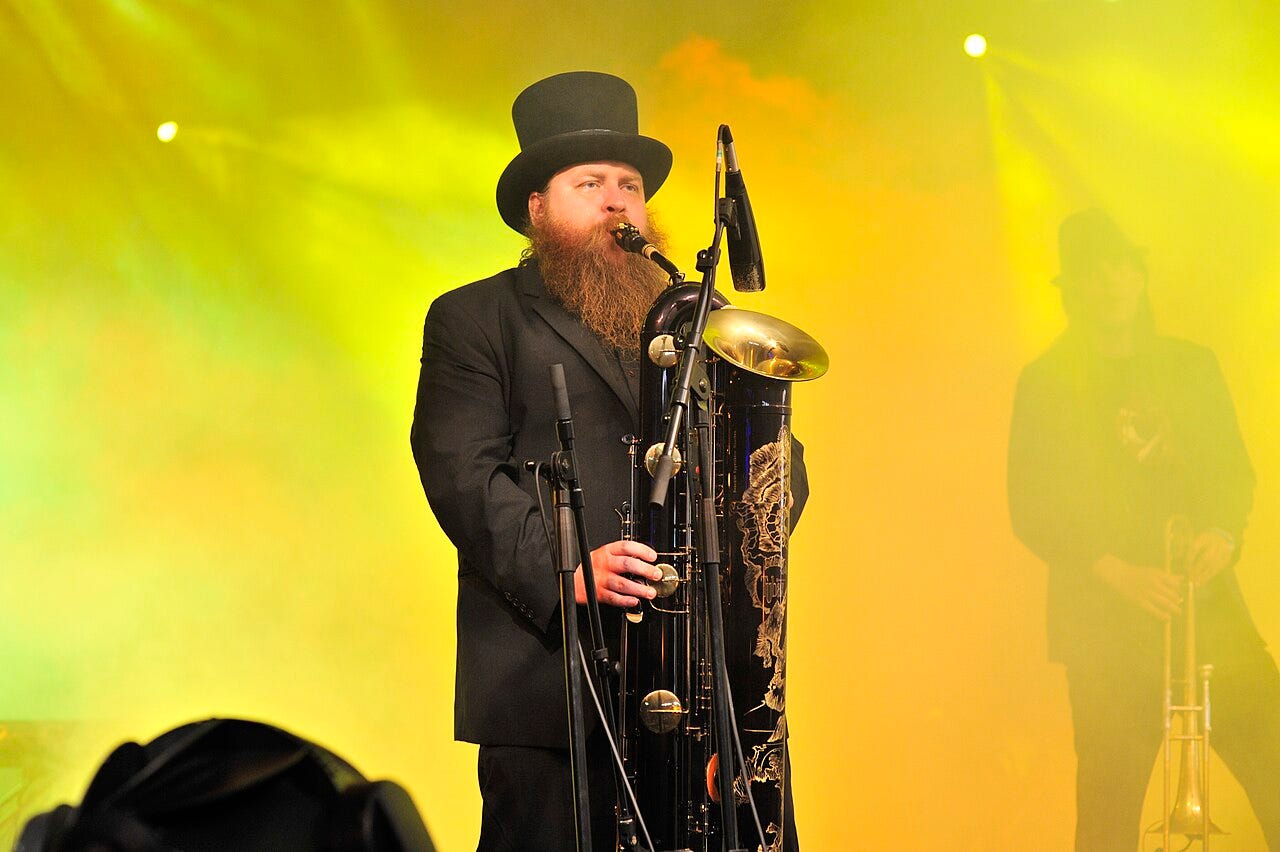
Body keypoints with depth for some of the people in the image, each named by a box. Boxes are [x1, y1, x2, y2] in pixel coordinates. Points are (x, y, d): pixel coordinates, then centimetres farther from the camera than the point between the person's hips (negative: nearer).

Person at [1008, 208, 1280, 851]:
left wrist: (1224, 533, -8)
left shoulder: (1192, 366, 17)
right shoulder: (1046, 382, 7)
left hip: (1209, 609, 3)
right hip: (1106, 624, -3)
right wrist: (1117, 572, -14)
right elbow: (1031, 509, 0)